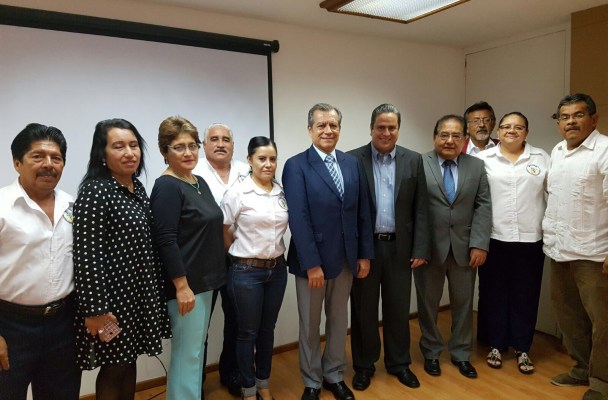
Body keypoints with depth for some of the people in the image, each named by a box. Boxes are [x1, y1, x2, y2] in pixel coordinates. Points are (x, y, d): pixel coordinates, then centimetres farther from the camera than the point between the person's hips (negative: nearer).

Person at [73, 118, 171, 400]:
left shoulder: (137, 186, 7)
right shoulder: (94, 192, -18)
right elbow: (87, 254, -21)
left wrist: (156, 286, 16)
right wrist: (95, 309, -21)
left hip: (142, 290, 7)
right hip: (113, 293, -7)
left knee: (129, 360, 19)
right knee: (114, 366, 8)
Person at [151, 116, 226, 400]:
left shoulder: (199, 182, 10)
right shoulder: (167, 187, -15)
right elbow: (165, 241, -20)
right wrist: (182, 286, -20)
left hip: (205, 280, 8)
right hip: (186, 284, -8)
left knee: (197, 349, 18)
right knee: (187, 353, 3)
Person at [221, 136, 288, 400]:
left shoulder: (282, 192, 2)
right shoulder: (237, 193, -12)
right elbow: (224, 232, -4)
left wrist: (275, 254, 11)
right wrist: (242, 254, 5)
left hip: (277, 269, 4)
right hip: (246, 271, -4)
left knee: (268, 329, 17)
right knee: (248, 332, 9)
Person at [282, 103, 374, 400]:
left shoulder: (352, 163, 5)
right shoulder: (296, 166, -9)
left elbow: (362, 212, 6)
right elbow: (298, 219, -15)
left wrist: (365, 254, 3)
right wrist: (312, 263, -18)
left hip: (346, 258, 4)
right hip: (312, 259, -4)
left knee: (339, 320, 18)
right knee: (310, 325, 13)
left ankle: (334, 376, 38)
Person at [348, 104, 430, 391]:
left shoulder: (413, 161, 4)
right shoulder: (352, 160, -3)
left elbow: (421, 209, 3)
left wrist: (420, 249, -2)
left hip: (400, 247, 2)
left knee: (398, 309, 13)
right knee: (363, 310, 11)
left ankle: (399, 363, 33)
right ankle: (364, 365, 29)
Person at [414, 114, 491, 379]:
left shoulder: (477, 166, 5)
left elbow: (484, 207, 1)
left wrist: (479, 244, -8)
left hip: (464, 247, 3)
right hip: (428, 247, -2)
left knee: (463, 303, 14)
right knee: (428, 303, 12)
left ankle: (461, 354, 33)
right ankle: (431, 352, 31)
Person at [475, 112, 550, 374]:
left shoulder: (541, 158, 7)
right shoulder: (483, 159, 2)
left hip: (530, 239, 1)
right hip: (493, 238, -1)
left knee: (525, 295, 9)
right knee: (494, 293, 8)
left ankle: (522, 349, 24)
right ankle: (496, 345, 24)